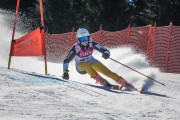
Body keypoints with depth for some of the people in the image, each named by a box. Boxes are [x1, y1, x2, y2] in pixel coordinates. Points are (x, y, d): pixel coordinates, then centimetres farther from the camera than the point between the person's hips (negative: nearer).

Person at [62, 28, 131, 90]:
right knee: (86, 65, -36)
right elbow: (66, 61, -22)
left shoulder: (92, 44, -22)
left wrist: (106, 54, -44)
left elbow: (105, 50, -21)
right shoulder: (76, 48, -27)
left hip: (91, 62, 2)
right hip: (81, 66, -2)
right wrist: (65, 72, -34)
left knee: (106, 71, -17)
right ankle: (102, 82, -35)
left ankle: (124, 83, -13)